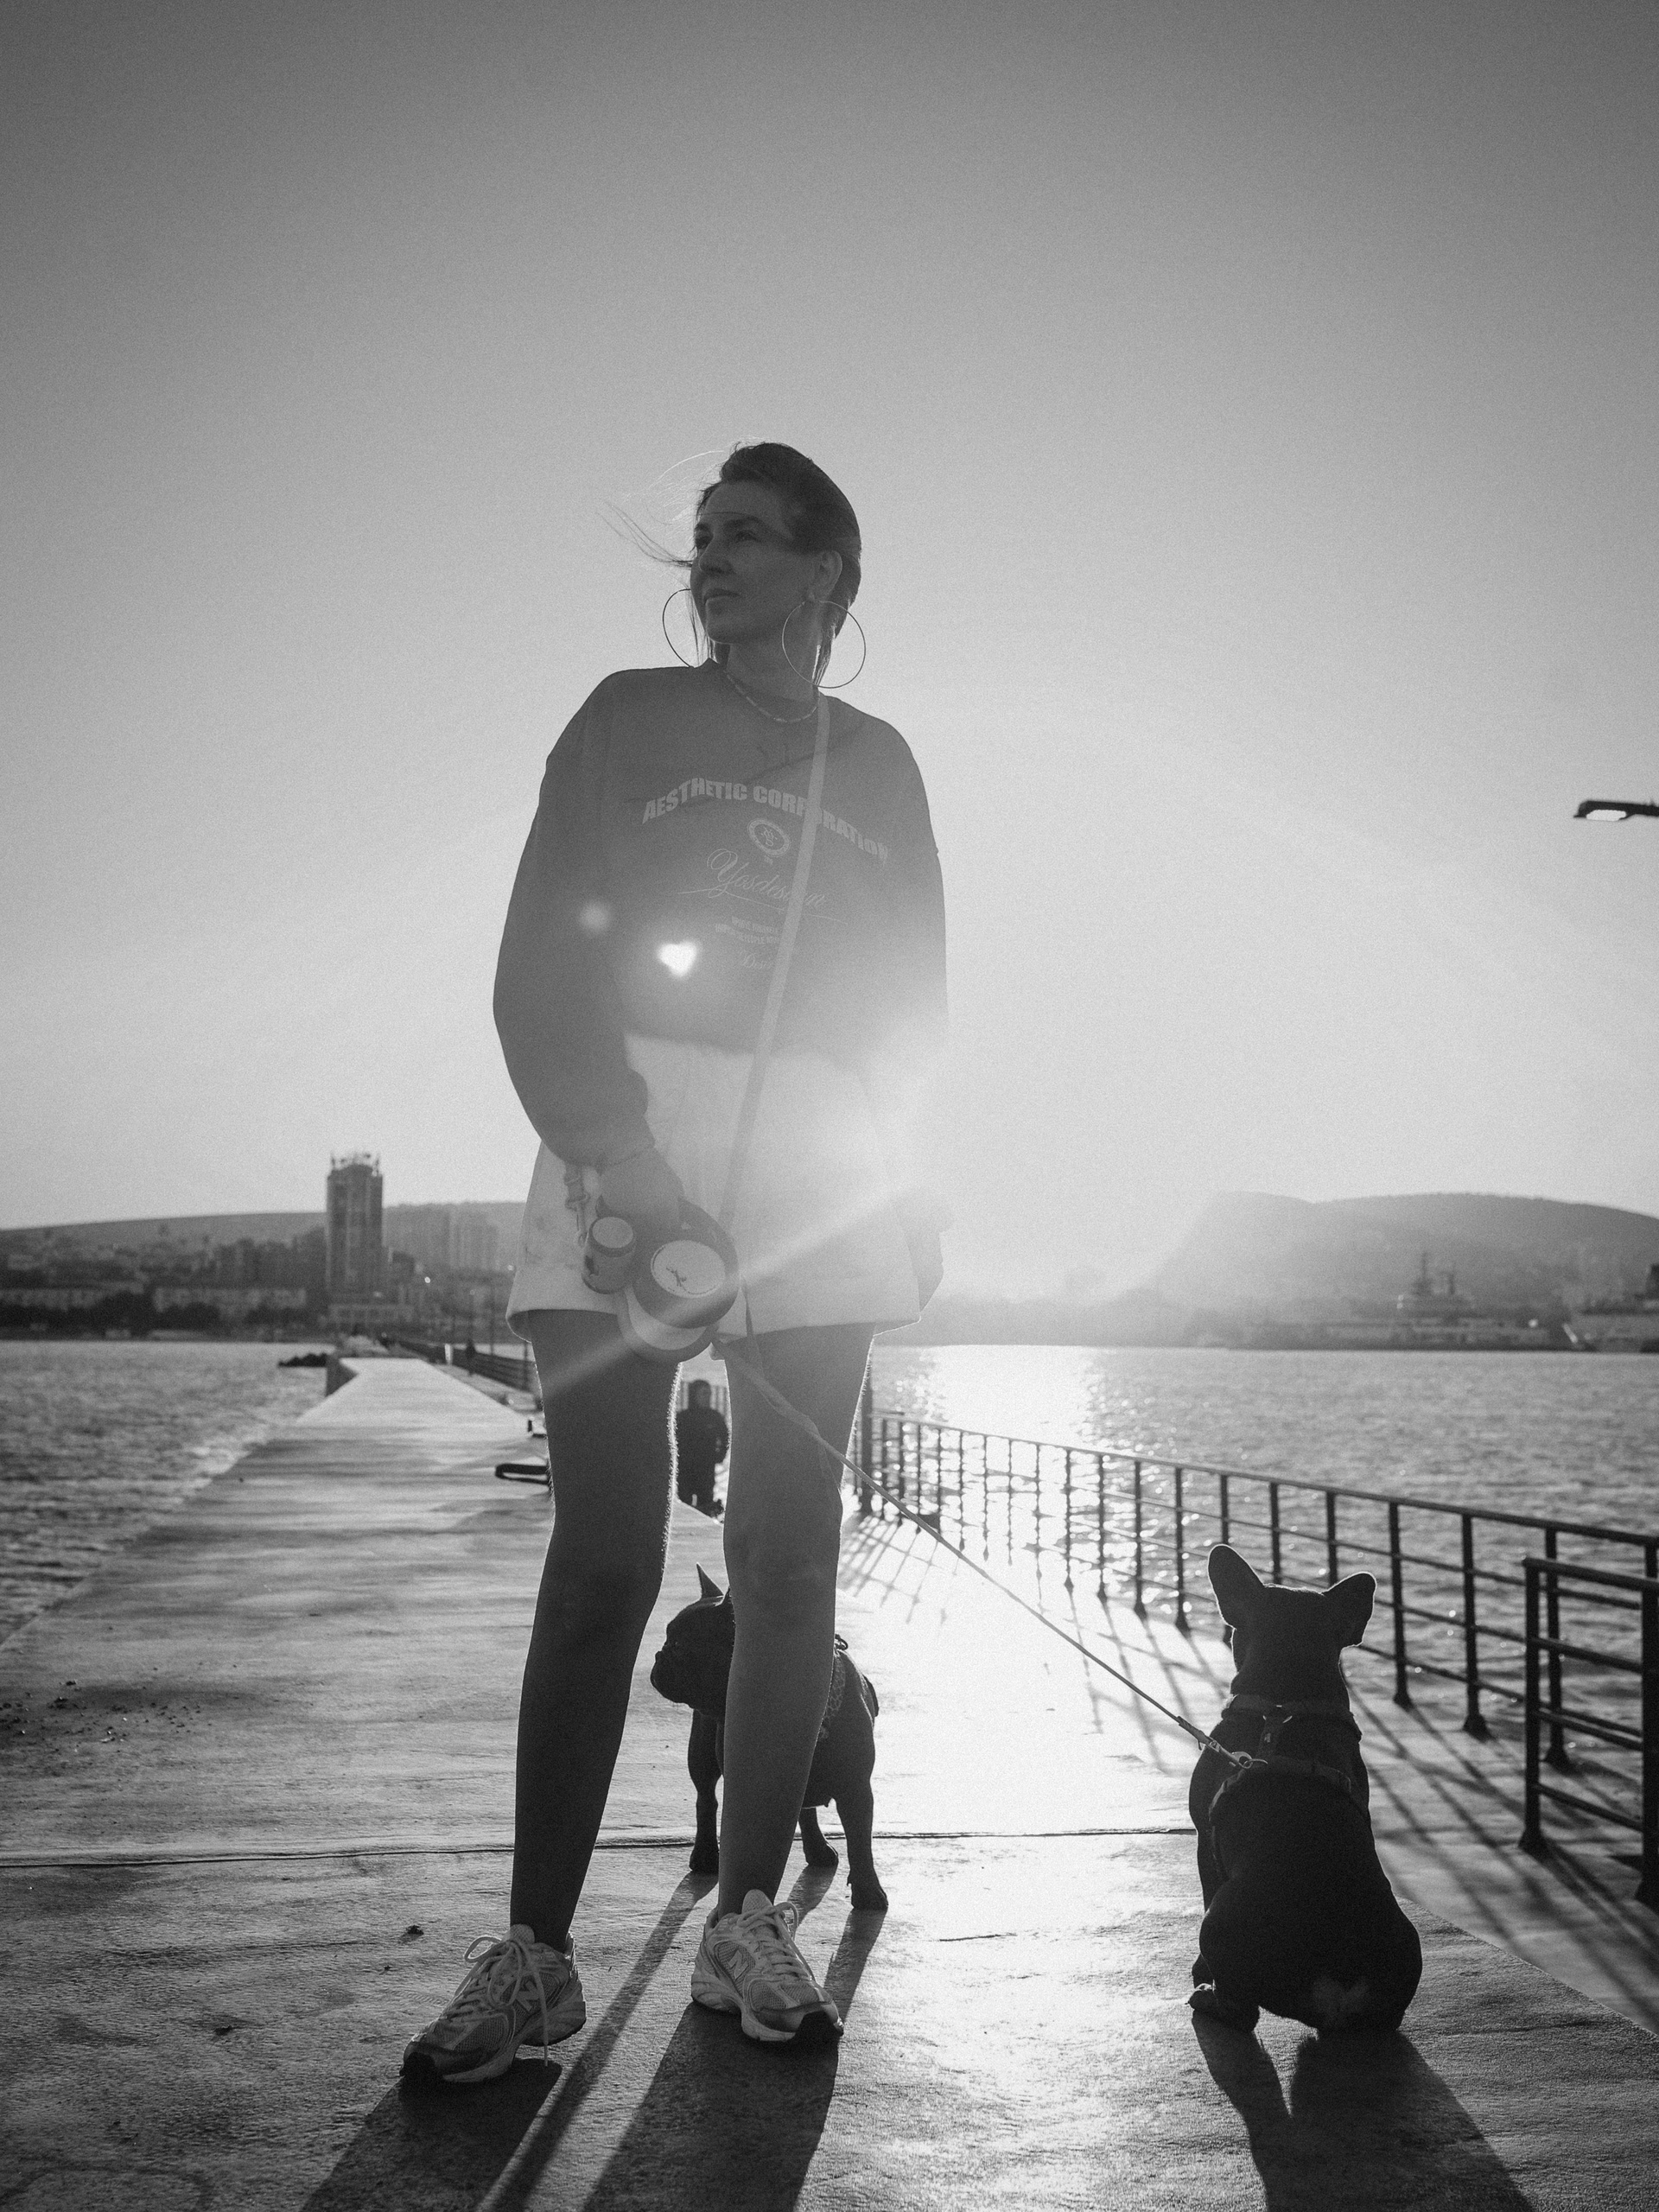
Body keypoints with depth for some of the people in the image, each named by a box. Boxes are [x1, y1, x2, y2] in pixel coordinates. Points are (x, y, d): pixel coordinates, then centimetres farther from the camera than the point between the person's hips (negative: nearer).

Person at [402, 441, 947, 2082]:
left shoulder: (875, 763, 18)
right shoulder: (632, 720, 11)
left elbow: (915, 996, 18)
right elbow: (541, 959, 0)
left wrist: (909, 1180, 5)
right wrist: (610, 1144, -14)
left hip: (821, 1161, 3)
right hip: (626, 1140, -2)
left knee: (789, 1551, 1)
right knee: (604, 1551, -6)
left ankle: (747, 1920, 11)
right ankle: (532, 1949, 2)